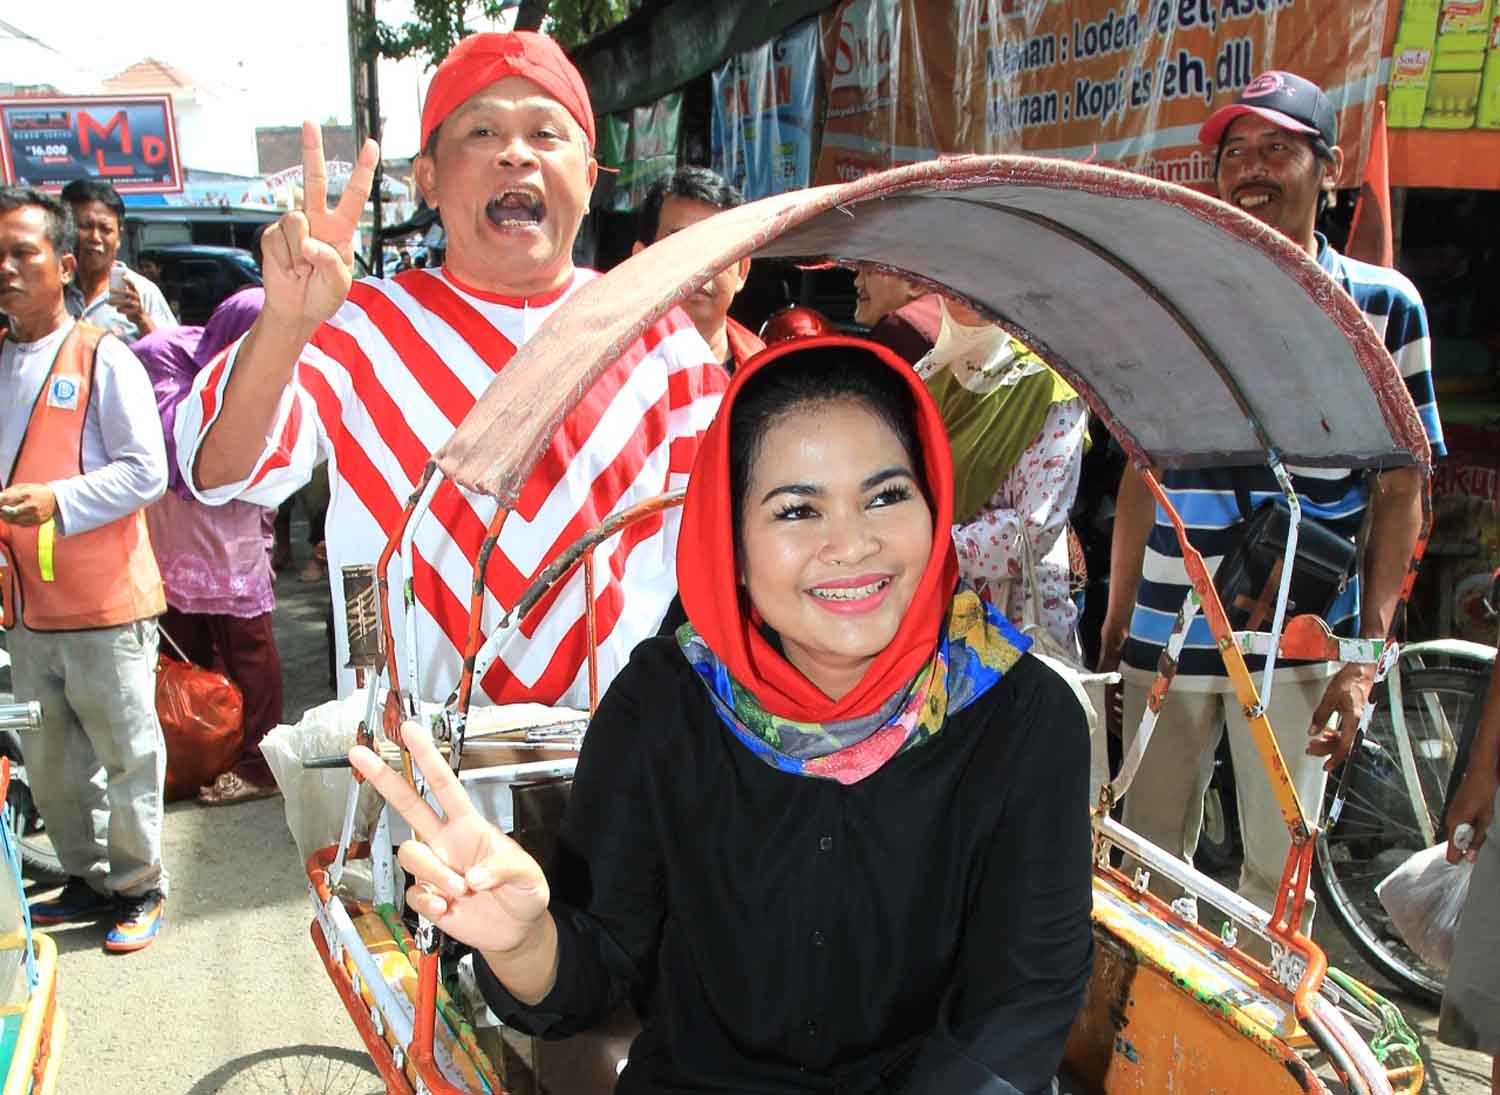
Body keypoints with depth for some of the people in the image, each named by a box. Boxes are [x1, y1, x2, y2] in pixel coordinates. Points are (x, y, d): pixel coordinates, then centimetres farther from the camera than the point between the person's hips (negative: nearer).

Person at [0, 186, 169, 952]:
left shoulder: (102, 358, -8)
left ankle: (140, 889, 21)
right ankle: (88, 880, 34)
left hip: (105, 601, -6)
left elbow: (146, 471, -13)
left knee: (126, 753, 5)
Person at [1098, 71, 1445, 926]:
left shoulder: (1383, 304, 0)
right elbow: (1143, 472, 10)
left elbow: (1402, 490, 0)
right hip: (1167, 631, 2)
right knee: (1150, 857, 11)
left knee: (1279, 869, 7)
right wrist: (1116, 622, 8)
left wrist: (1365, 657, -7)